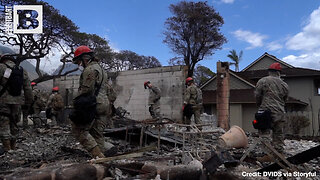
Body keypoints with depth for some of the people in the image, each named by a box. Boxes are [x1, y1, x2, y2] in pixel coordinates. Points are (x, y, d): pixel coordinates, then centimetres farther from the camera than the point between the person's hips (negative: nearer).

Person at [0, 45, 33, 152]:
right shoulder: (22, 71, 8)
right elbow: (28, 89, 9)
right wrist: (29, 102, 14)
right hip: (17, 102, 5)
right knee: (13, 126, 16)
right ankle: (13, 148, 24)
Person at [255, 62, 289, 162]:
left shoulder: (262, 81, -3)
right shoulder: (284, 85, 11)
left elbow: (257, 96, -2)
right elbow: (284, 100, 16)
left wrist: (260, 106, 15)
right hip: (280, 113, 5)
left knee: (265, 133, -3)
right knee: (278, 135, 13)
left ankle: (268, 155, -9)